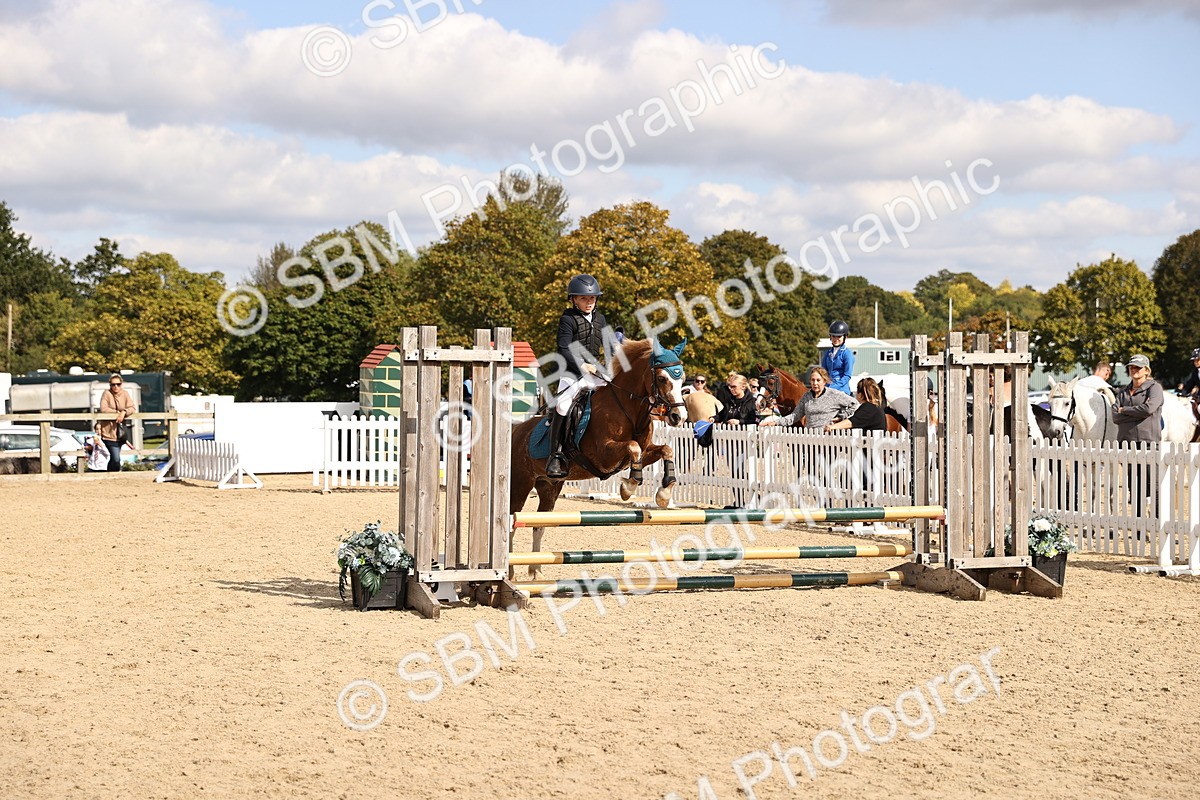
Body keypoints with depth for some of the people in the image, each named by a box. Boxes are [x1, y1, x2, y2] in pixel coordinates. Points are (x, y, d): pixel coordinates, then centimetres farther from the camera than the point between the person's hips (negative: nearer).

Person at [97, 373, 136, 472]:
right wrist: (117, 412, -13)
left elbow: (132, 408, -2)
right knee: (116, 459, -14)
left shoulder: (125, 394, 6)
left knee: (113, 459, 15)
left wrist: (124, 412, -21)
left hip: (120, 433, 5)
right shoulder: (107, 394, -6)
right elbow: (103, 409, -17)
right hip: (109, 432, -5)